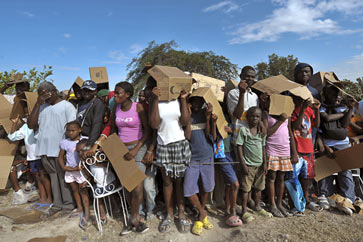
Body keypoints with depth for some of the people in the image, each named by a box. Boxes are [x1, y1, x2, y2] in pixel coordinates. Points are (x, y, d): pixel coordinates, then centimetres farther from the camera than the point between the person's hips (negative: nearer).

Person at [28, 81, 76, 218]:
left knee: (64, 176, 4)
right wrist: (38, 104, -1)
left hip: (60, 149, -5)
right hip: (45, 149, 5)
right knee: (53, 176, 13)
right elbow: (31, 125, 3)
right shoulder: (41, 107, 13)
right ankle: (57, 204, 24)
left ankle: (68, 204, 16)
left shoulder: (66, 106, -4)